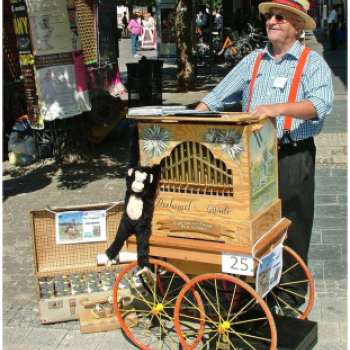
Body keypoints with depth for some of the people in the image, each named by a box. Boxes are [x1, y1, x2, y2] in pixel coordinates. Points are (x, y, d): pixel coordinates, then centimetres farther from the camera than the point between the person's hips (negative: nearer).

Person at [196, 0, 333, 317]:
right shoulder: (253, 61, 14)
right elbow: (216, 98, 13)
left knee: (291, 228, 3)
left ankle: (289, 298, 17)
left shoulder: (312, 62, -1)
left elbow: (321, 104, -20)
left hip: (293, 157, -4)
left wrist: (279, 108, -35)